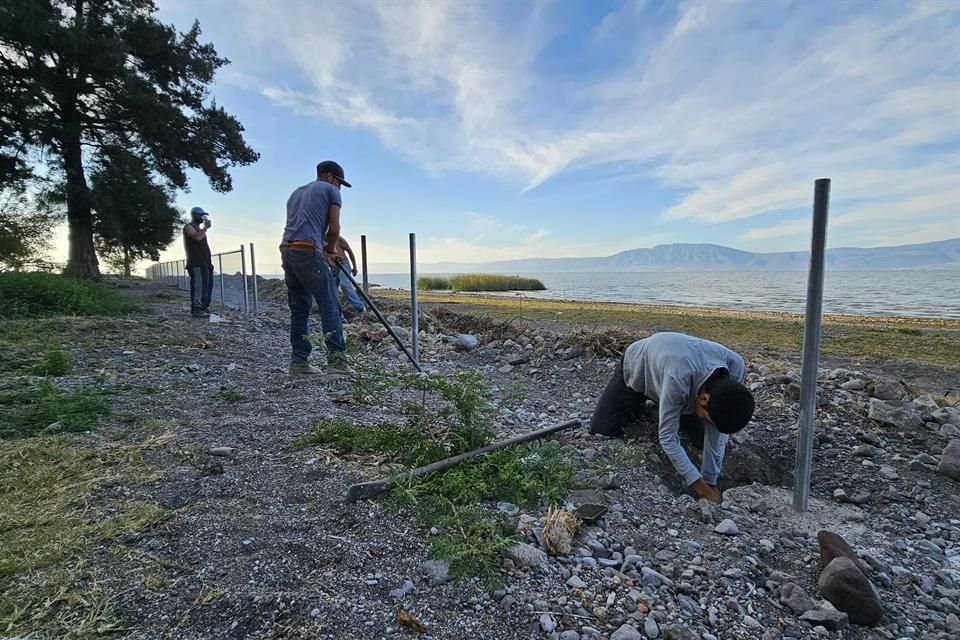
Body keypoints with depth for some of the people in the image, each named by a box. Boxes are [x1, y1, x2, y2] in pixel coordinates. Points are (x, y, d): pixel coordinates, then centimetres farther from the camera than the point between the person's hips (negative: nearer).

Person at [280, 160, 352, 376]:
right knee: (330, 306, -9)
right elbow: (334, 229, 3)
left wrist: (323, 253, 16)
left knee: (299, 309, 10)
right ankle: (336, 361, -17)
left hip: (287, 252, 8)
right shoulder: (330, 190, 10)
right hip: (308, 253, -8)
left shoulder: (296, 193, 31)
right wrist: (330, 250, 22)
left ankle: (299, 361, 10)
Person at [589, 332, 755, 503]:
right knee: (600, 428, -11)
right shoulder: (678, 379, -48)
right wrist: (699, 485, -36)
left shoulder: (735, 367, -31)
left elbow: (718, 431, -20)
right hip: (636, 367, -4)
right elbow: (667, 437, -36)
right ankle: (637, 404, 18)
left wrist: (710, 482, -18)